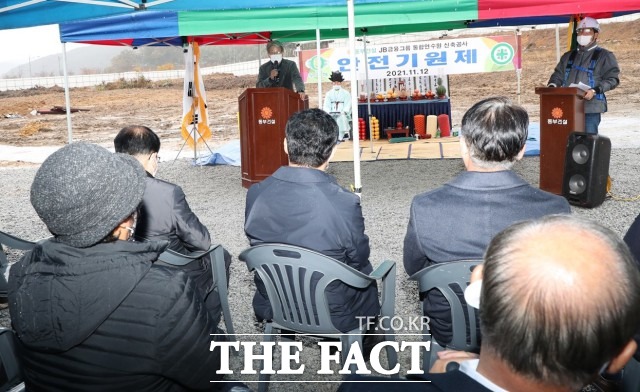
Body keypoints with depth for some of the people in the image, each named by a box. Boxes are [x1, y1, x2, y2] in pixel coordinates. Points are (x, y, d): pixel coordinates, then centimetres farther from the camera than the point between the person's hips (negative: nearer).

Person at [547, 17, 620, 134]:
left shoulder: (604, 56, 6)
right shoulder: (569, 56, 22)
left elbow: (612, 79, -1)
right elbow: (558, 74, 22)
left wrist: (595, 91, -16)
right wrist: (552, 85, -1)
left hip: (591, 107, -4)